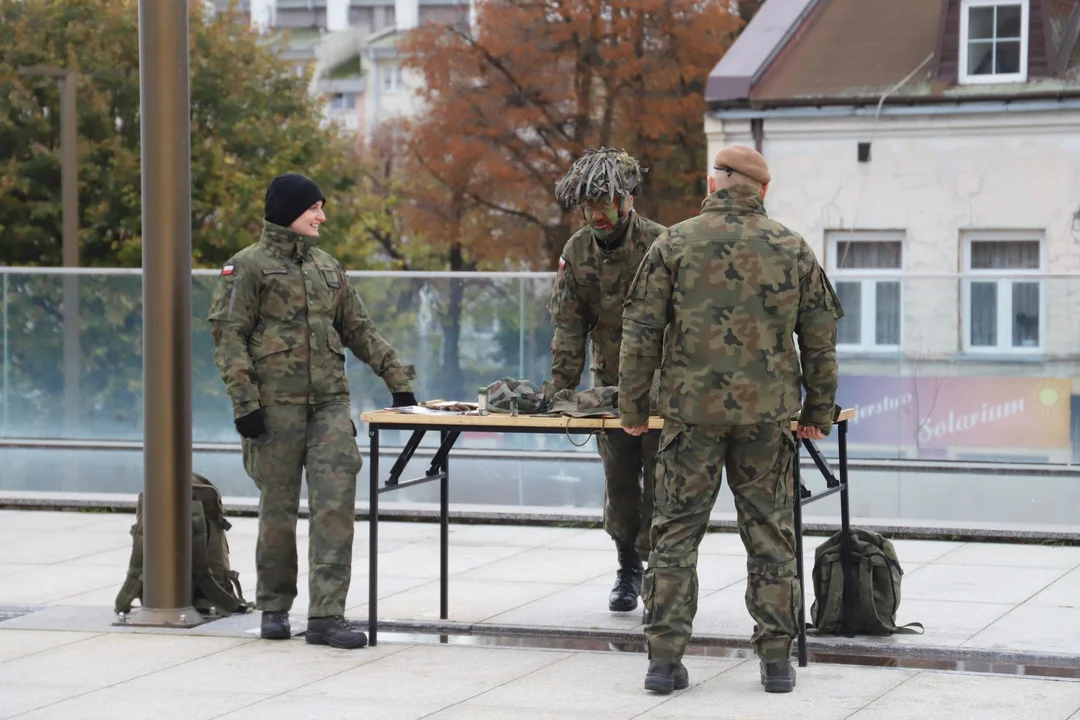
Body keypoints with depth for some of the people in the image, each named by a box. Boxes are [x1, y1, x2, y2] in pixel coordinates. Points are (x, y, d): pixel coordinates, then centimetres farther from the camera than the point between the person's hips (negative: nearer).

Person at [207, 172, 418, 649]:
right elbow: (228, 337, -7)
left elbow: (359, 329, 22)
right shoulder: (248, 266, -1)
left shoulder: (327, 267, 17)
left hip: (330, 402, 5)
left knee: (336, 504, -8)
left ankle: (326, 615, -9)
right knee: (278, 507, 3)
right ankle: (274, 607, 20)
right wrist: (244, 400, -15)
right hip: (276, 405, -4)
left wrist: (397, 378, 16)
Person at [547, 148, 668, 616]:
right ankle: (628, 570, 20)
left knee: (660, 479, -5)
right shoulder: (577, 252, -1)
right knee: (619, 479, 8)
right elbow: (569, 326, 2)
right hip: (611, 384, 4)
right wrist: (560, 387, -6)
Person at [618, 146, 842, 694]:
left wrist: (632, 408, 7)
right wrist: (818, 411, 15)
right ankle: (776, 660, 9)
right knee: (770, 535, 8)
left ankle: (665, 657, 3)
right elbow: (820, 338, 7)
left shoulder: (675, 244, 0)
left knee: (676, 532, 5)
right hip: (768, 413, 1)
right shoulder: (792, 249, 4)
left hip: (692, 408, -1)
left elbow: (640, 334, -1)